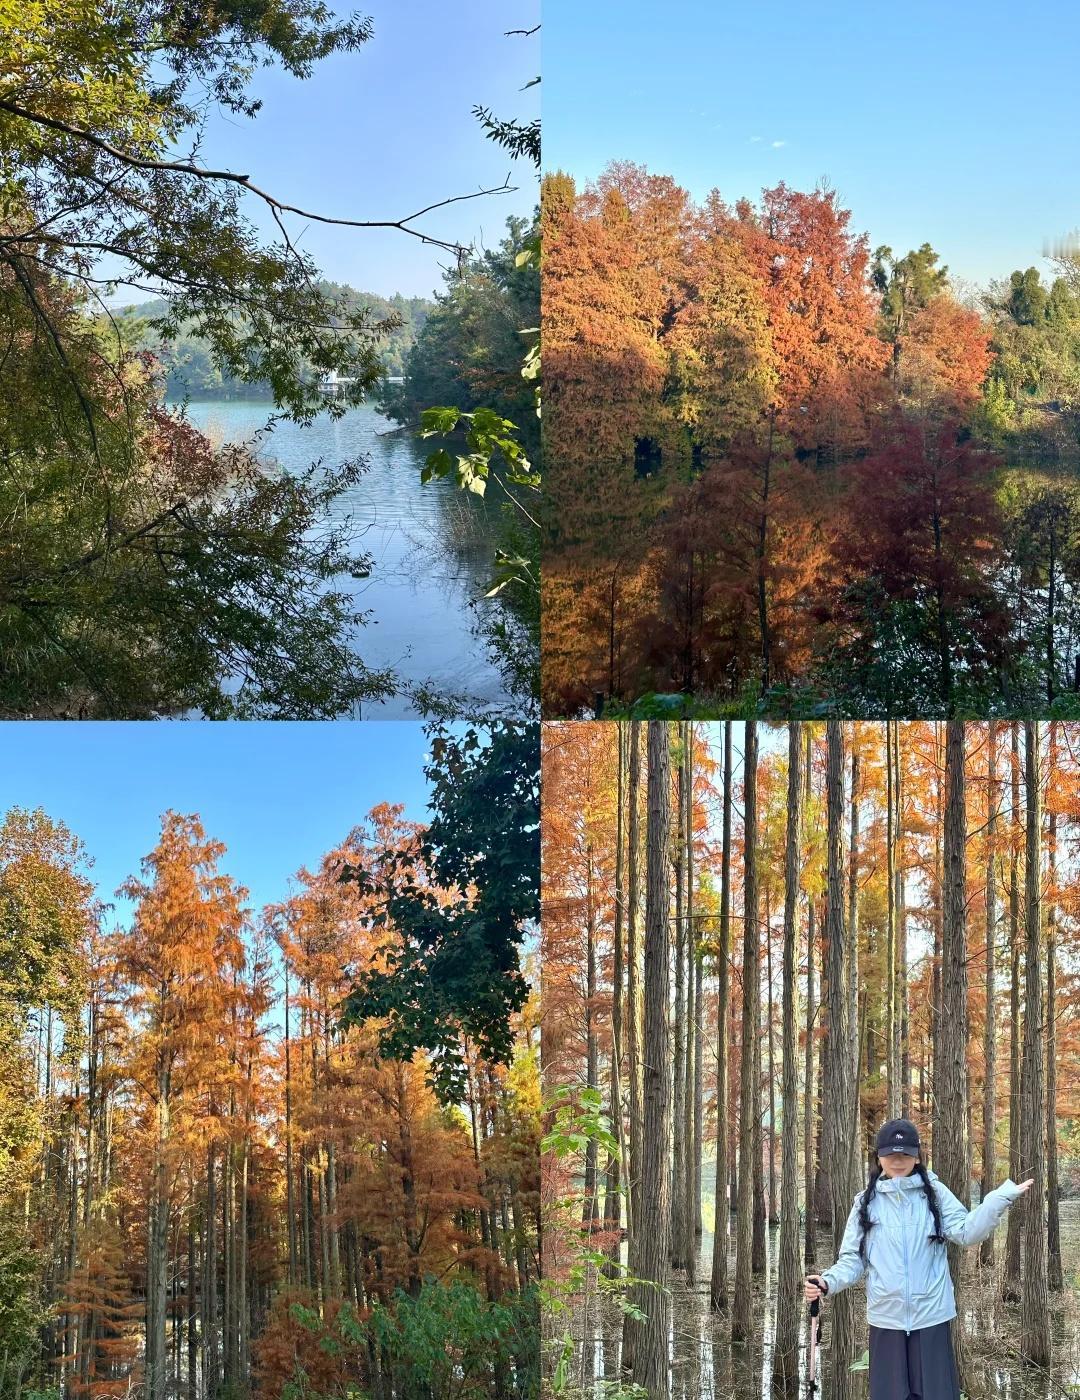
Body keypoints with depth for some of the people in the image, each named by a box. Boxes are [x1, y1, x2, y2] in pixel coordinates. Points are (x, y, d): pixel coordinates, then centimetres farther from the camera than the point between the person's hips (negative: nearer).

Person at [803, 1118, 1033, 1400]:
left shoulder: (935, 1192, 2)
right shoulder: (866, 1201, 5)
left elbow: (966, 1232, -12)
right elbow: (853, 1259, 3)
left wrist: (1001, 1197, -24)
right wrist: (828, 1282, -16)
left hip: (931, 1316, -1)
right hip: (886, 1319, 1)